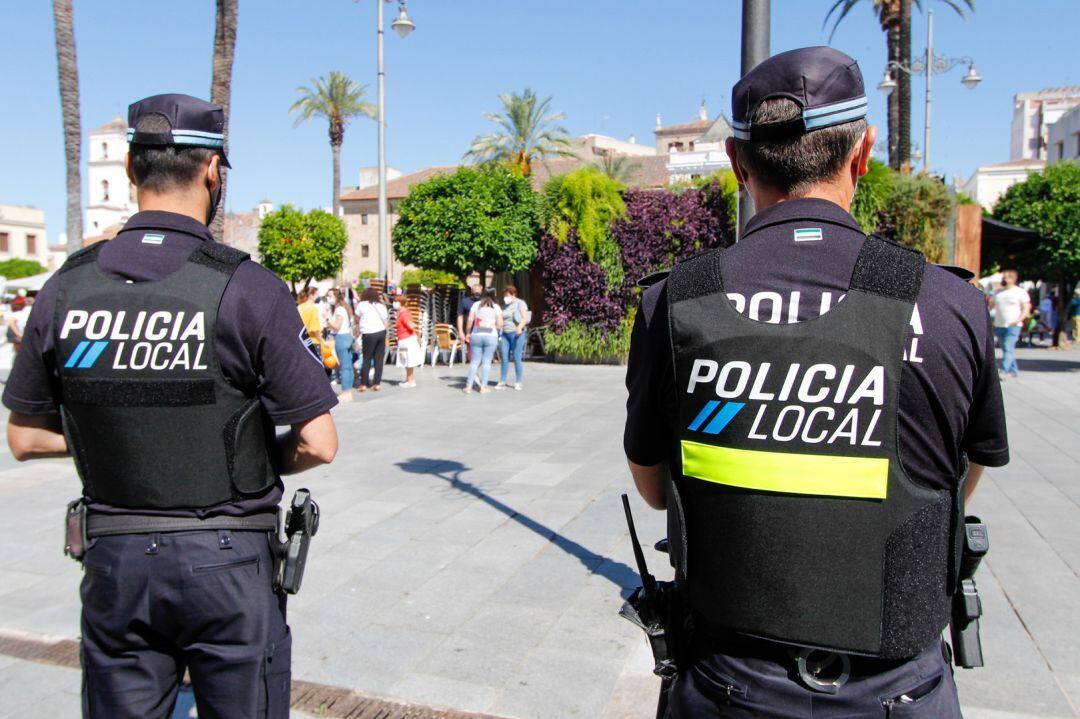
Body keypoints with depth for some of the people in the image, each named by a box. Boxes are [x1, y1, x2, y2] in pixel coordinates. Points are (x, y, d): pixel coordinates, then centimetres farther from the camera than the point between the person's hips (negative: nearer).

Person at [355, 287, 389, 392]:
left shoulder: (361, 304, 2)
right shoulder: (381, 306, 12)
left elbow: (357, 320, 8)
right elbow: (385, 323, 7)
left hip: (368, 334, -3)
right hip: (381, 333, 4)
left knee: (366, 359, 3)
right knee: (379, 359, 6)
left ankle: (364, 384, 4)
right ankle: (377, 383, 7)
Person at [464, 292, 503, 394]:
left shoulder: (476, 304, 9)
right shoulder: (496, 307, 6)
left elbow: (470, 320, 1)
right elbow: (500, 324, -1)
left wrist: (468, 332, 11)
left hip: (476, 335, 2)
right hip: (491, 336, -2)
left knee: (474, 361, 6)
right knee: (487, 361, 2)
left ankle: (469, 386, 5)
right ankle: (483, 386, 2)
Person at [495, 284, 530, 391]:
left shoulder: (520, 303, -2)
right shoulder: (504, 305, 17)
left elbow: (525, 318, -12)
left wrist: (520, 327, -30)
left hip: (516, 334, -5)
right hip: (505, 334, 5)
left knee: (517, 359, -5)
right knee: (504, 359, 2)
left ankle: (518, 383, 2)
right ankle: (502, 382, 6)